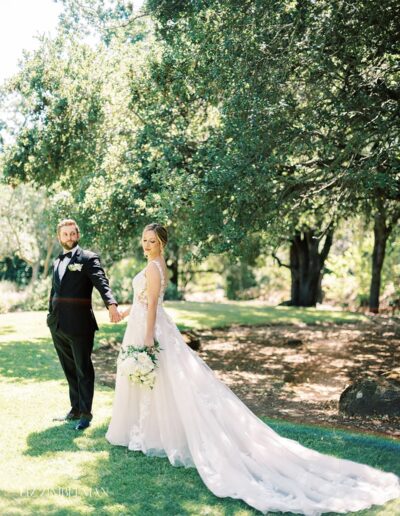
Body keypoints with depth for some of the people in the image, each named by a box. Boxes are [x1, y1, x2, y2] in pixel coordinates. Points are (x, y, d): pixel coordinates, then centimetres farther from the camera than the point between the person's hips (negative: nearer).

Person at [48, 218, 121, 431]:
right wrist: (50, 316, 19)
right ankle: (75, 409, 28)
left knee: (83, 370, 4)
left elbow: (102, 282, -19)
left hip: (79, 325, -6)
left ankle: (85, 413, 14)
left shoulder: (88, 258, -5)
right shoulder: (57, 262, 16)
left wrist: (111, 305, -35)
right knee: (69, 370, 16)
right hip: (58, 326, 6)